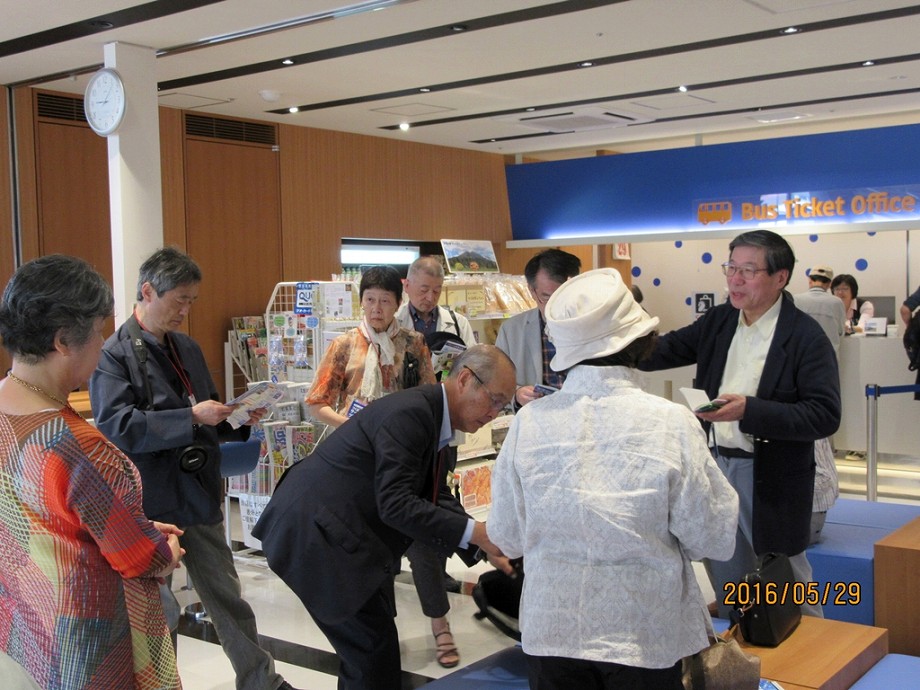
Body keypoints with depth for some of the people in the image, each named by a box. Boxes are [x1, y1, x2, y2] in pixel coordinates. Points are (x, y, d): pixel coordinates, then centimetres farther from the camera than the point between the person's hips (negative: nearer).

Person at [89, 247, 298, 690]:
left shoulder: (188, 349, 10)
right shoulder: (114, 354, -11)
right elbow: (116, 426, -22)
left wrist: (240, 420, -2)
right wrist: (192, 417, -25)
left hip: (199, 495, 6)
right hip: (151, 502, -6)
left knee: (227, 596, 15)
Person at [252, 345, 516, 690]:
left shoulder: (429, 414, 10)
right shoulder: (410, 413, -21)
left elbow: (436, 497, 9)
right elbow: (395, 503, -27)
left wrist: (484, 543, -2)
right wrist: (472, 532, -26)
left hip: (328, 526, 10)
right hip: (312, 531, -10)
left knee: (364, 641, 19)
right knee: (374, 641, -6)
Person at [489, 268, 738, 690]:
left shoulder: (528, 423, -12)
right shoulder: (671, 424, -17)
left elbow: (507, 539, -3)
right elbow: (714, 540, -11)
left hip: (551, 631, 1)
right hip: (645, 637, -1)